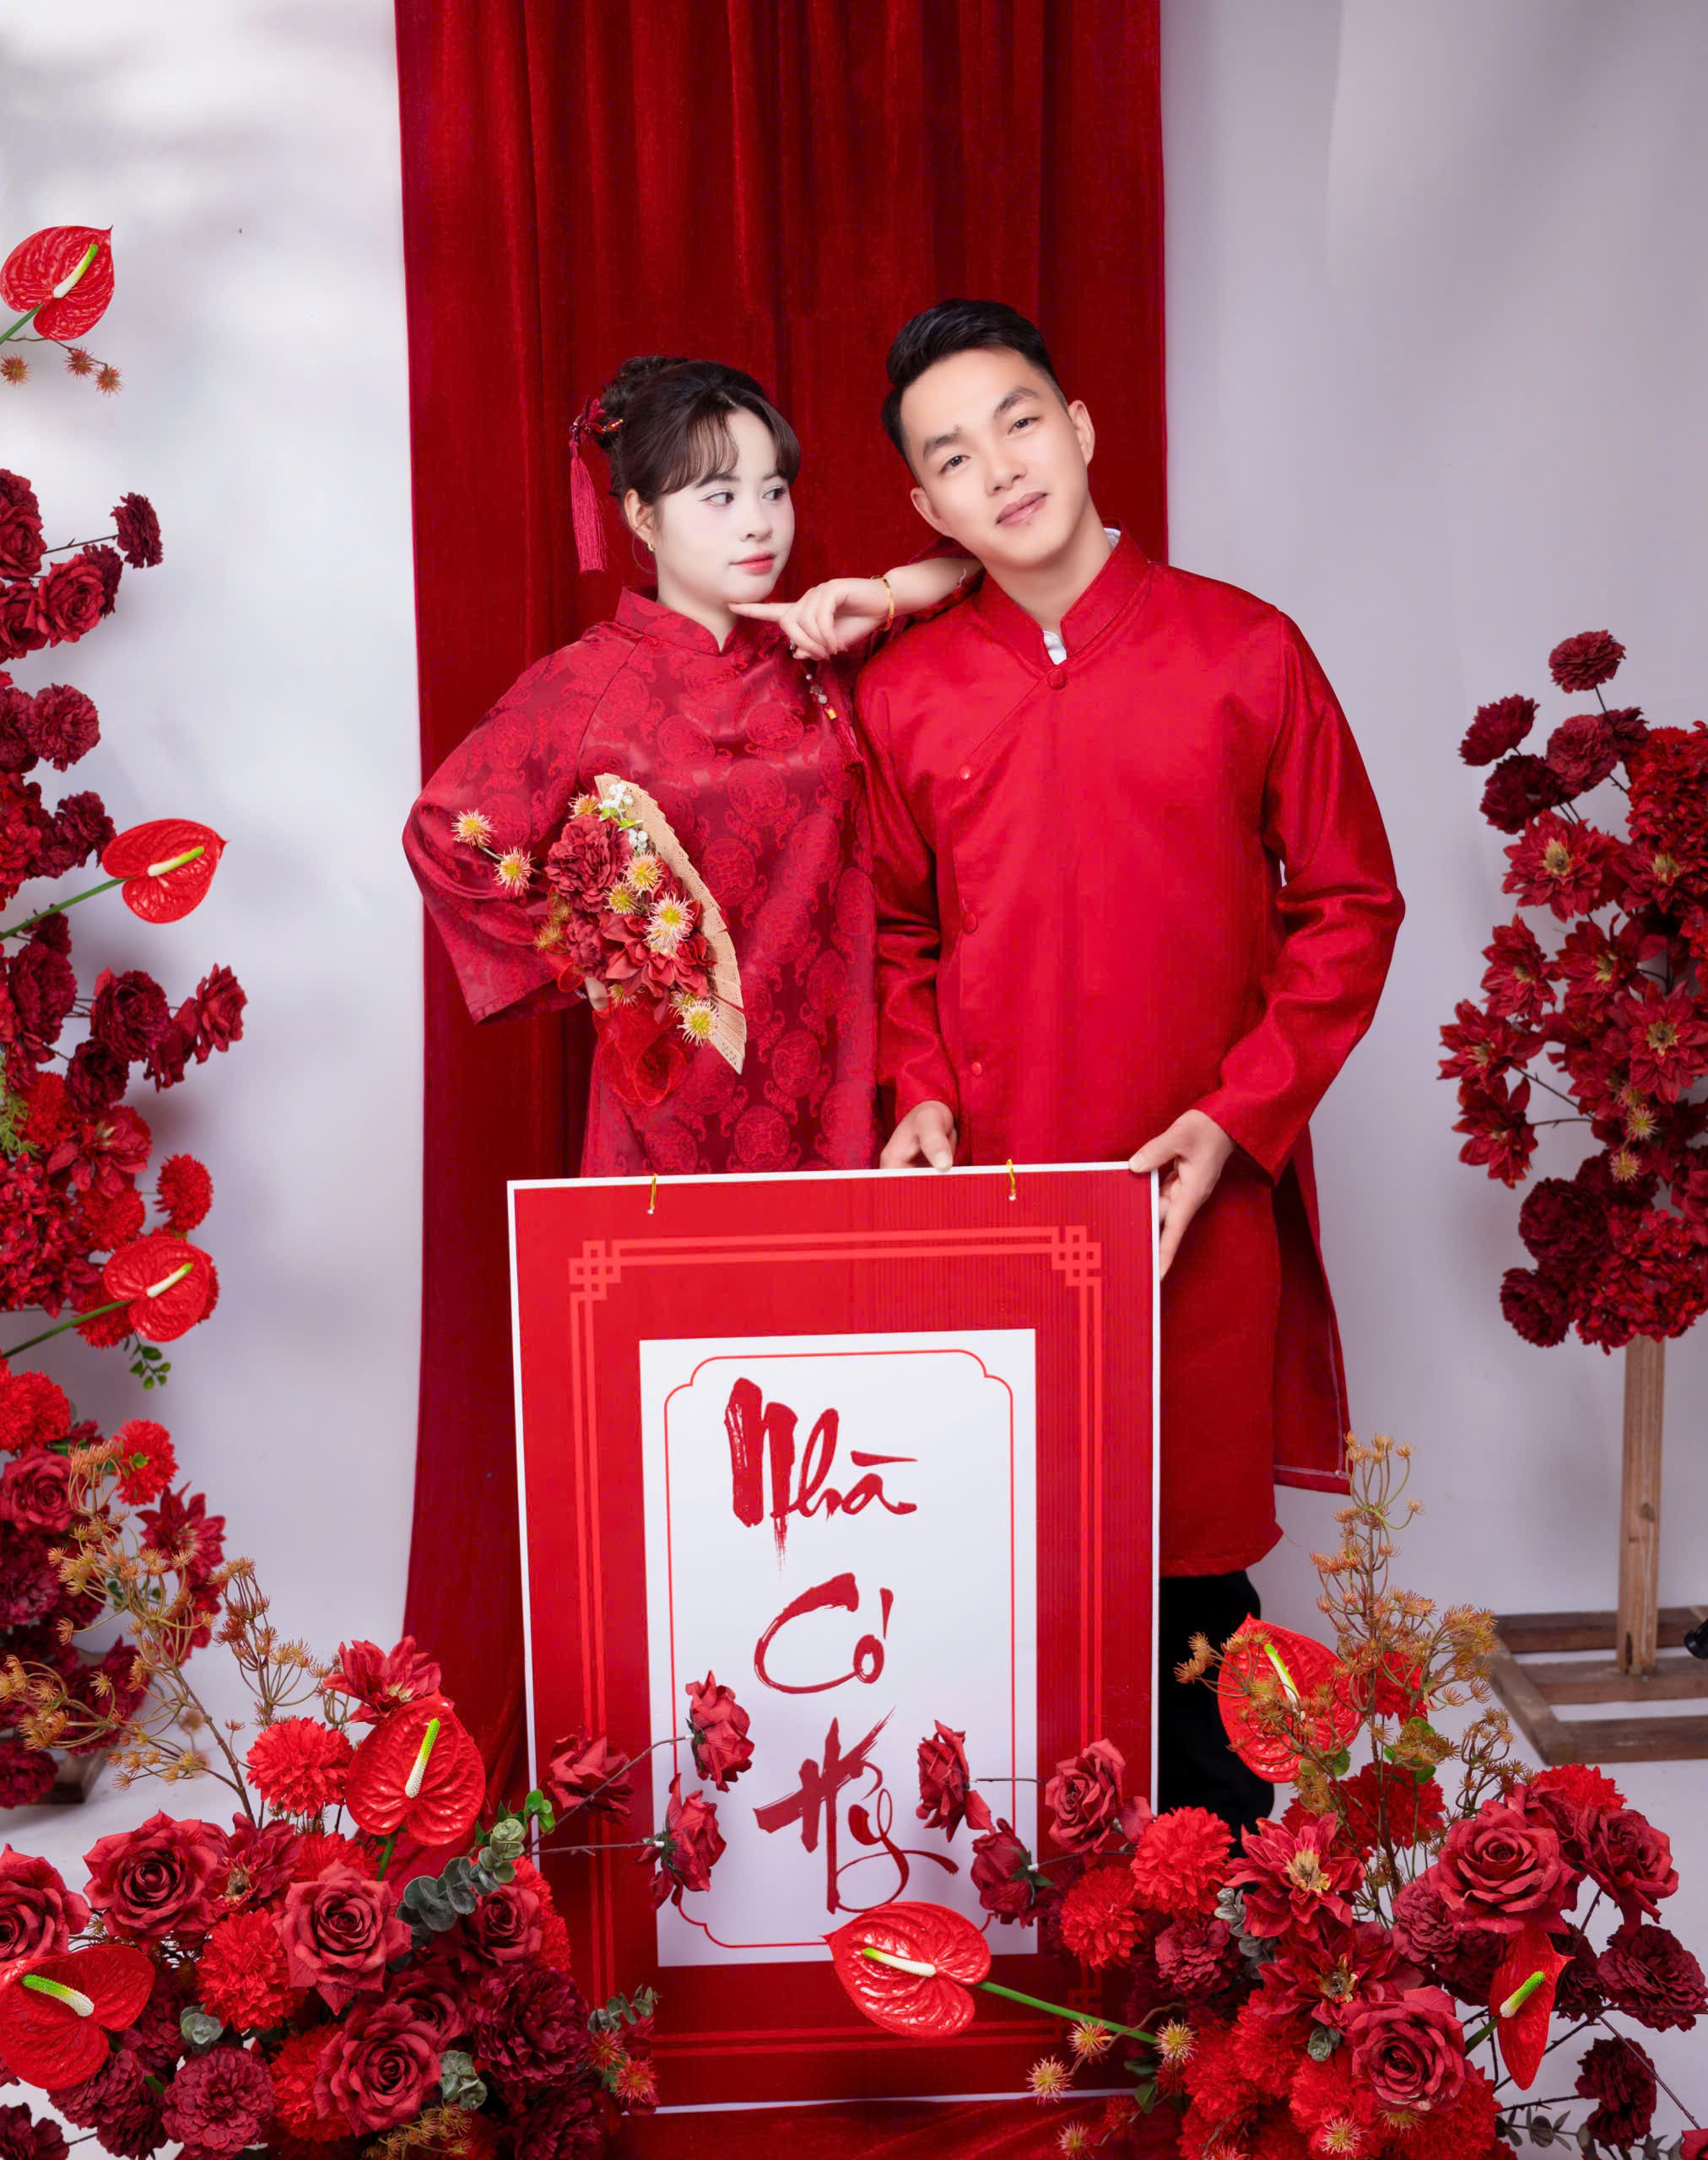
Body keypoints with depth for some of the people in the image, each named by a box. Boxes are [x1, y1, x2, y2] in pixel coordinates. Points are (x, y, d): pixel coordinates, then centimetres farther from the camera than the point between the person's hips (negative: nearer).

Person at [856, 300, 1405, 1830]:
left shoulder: (1247, 651, -1)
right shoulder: (900, 697, 6)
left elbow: (1350, 905, 3)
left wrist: (1241, 1113, -6)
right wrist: (918, 1092, 1)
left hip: (1199, 1199, -2)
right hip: (987, 1190, 2)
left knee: (1194, 1557, 6)